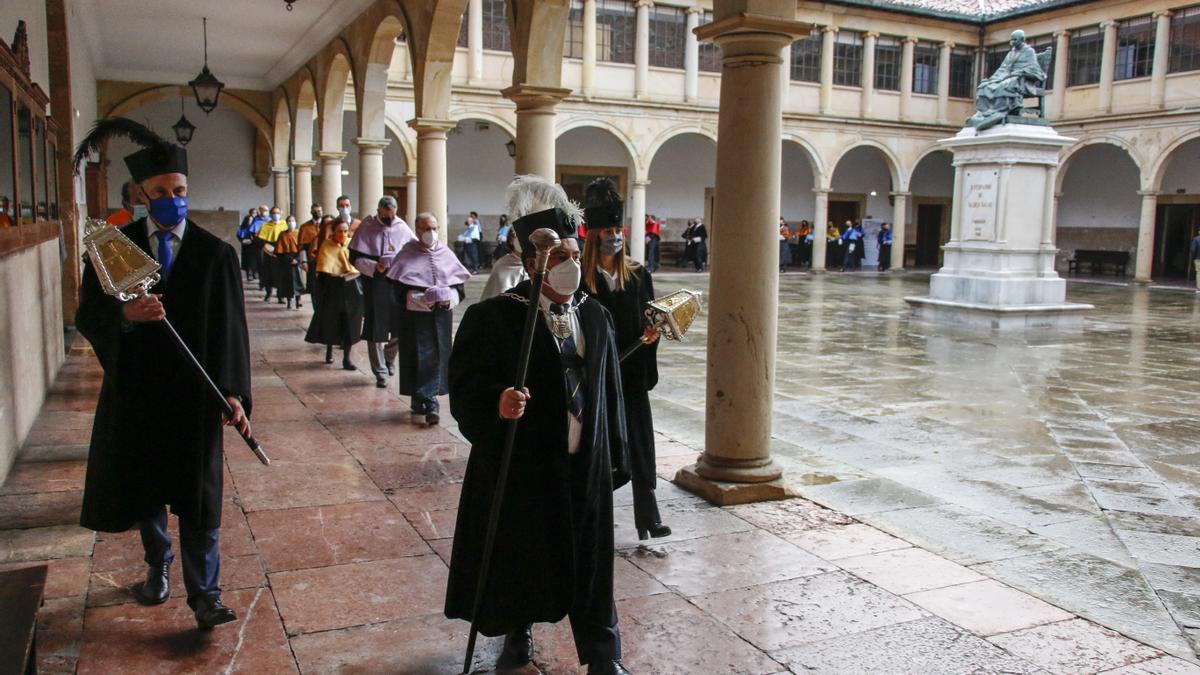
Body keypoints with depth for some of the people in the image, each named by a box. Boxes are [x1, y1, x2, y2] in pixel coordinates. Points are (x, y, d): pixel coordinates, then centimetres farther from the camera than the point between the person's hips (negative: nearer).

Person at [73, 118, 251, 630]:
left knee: (197, 492, 2)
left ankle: (203, 594, 11)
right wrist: (126, 313, -25)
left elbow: (230, 328, -8)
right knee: (144, 487, 17)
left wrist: (233, 392, -18)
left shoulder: (216, 254, -4)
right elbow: (87, 316, -1)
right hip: (135, 390, 2)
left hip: (194, 392, -2)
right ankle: (158, 567, 40)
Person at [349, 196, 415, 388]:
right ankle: (380, 371, 11)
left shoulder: (402, 228, 4)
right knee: (376, 330, 0)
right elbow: (355, 257, -4)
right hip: (374, 284, -2)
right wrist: (374, 266, -20)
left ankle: (389, 357, 29)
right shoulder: (366, 227, -3)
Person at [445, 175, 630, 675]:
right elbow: (465, 388, -14)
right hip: (521, 465, -3)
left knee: (589, 562, 10)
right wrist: (496, 402, -35)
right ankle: (518, 634, 41)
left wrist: (615, 457, 12)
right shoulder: (492, 317, -11)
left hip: (586, 466, 3)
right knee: (520, 556, 14)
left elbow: (610, 392, 11)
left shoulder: (596, 316, 5)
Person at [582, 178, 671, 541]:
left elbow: (651, 319, 9)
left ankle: (647, 516, 10)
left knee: (640, 444, 3)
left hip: (632, 372, 3)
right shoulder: (581, 279, -8)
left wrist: (653, 332, -12)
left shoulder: (639, 276, 4)